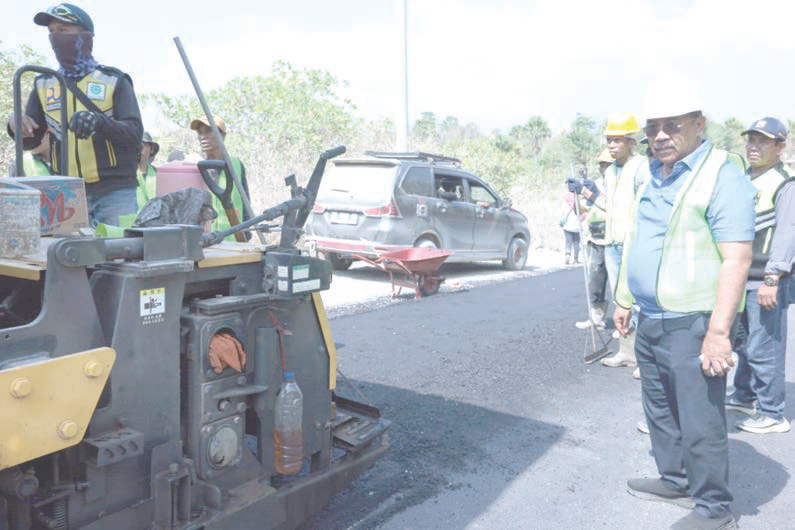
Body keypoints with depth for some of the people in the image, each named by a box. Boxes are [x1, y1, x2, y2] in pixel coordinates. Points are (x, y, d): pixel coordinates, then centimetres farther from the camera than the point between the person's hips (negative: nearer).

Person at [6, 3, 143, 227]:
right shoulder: (44, 85, 13)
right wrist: (17, 127, -8)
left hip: (115, 192, -3)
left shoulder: (115, 81, 3)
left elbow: (134, 134, -7)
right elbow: (31, 140, 15)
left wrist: (100, 123, -26)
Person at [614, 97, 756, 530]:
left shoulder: (721, 177, -13)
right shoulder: (654, 179, 13)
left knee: (700, 422, 0)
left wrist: (719, 332, -24)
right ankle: (675, 481, 36)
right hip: (649, 321, 8)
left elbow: (736, 259, -20)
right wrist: (625, 302, 20)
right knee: (661, 412, 19)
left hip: (691, 325, -8)